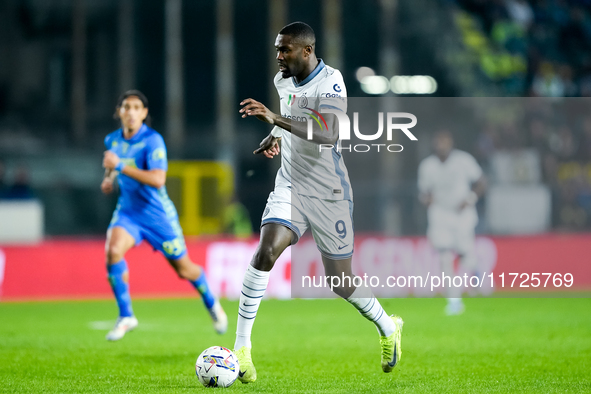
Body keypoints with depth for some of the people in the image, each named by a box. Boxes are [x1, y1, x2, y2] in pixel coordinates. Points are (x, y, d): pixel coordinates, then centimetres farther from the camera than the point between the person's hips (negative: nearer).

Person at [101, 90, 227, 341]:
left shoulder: (152, 141, -20)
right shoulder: (112, 140, 1)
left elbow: (158, 179, -33)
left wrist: (120, 166, -34)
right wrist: (108, 177, 5)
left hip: (157, 213, -4)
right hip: (127, 211, 4)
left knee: (183, 268, 8)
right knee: (113, 251, -24)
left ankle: (212, 304, 39)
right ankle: (126, 316, -14)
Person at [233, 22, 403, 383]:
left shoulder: (330, 82, -18)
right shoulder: (283, 80, 5)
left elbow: (329, 135, -34)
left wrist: (277, 119, -40)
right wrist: (275, 137, 7)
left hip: (329, 194, -5)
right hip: (290, 187, 5)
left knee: (342, 282, 3)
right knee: (266, 252, -21)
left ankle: (388, 328, 34)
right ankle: (242, 347, -19)